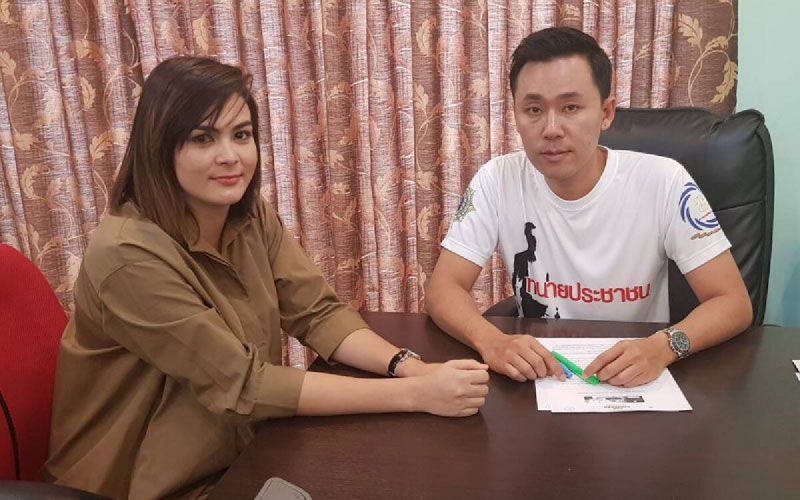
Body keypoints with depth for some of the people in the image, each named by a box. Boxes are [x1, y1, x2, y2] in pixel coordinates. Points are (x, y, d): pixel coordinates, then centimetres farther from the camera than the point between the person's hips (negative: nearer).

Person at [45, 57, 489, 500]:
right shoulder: (129, 255, -25)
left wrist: (411, 366, -25)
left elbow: (318, 314, -7)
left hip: (241, 459, 6)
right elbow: (242, 385, -26)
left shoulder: (252, 217, -4)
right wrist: (413, 394, -29)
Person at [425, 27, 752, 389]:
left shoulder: (663, 182, -13)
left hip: (639, 379, 0)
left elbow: (733, 302, -12)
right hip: (537, 377, 1)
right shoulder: (498, 180, -9)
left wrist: (662, 347, -32)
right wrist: (491, 341, -31)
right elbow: (442, 288, -11)